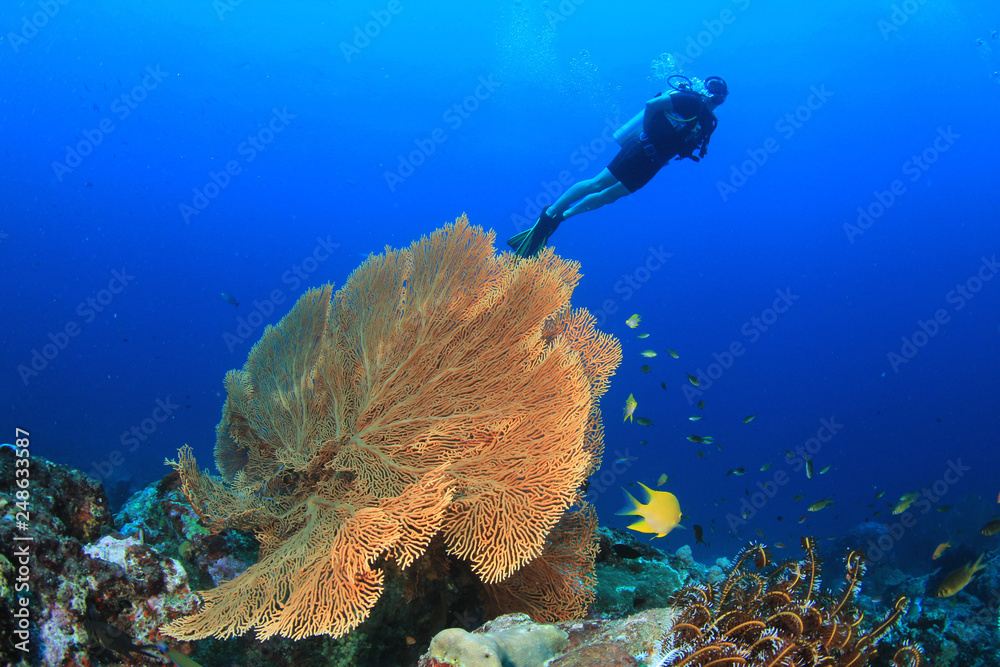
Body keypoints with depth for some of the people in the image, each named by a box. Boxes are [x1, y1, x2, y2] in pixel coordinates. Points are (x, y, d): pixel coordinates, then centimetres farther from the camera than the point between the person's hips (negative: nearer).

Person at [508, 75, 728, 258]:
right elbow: (652, 104, -16)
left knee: (609, 195, 5)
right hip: (641, 149, -7)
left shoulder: (709, 122, 17)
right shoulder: (691, 101, -8)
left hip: (650, 164, 7)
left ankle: (561, 215, 9)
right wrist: (647, 133, -11)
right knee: (597, 184, -8)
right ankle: (550, 213, -3)